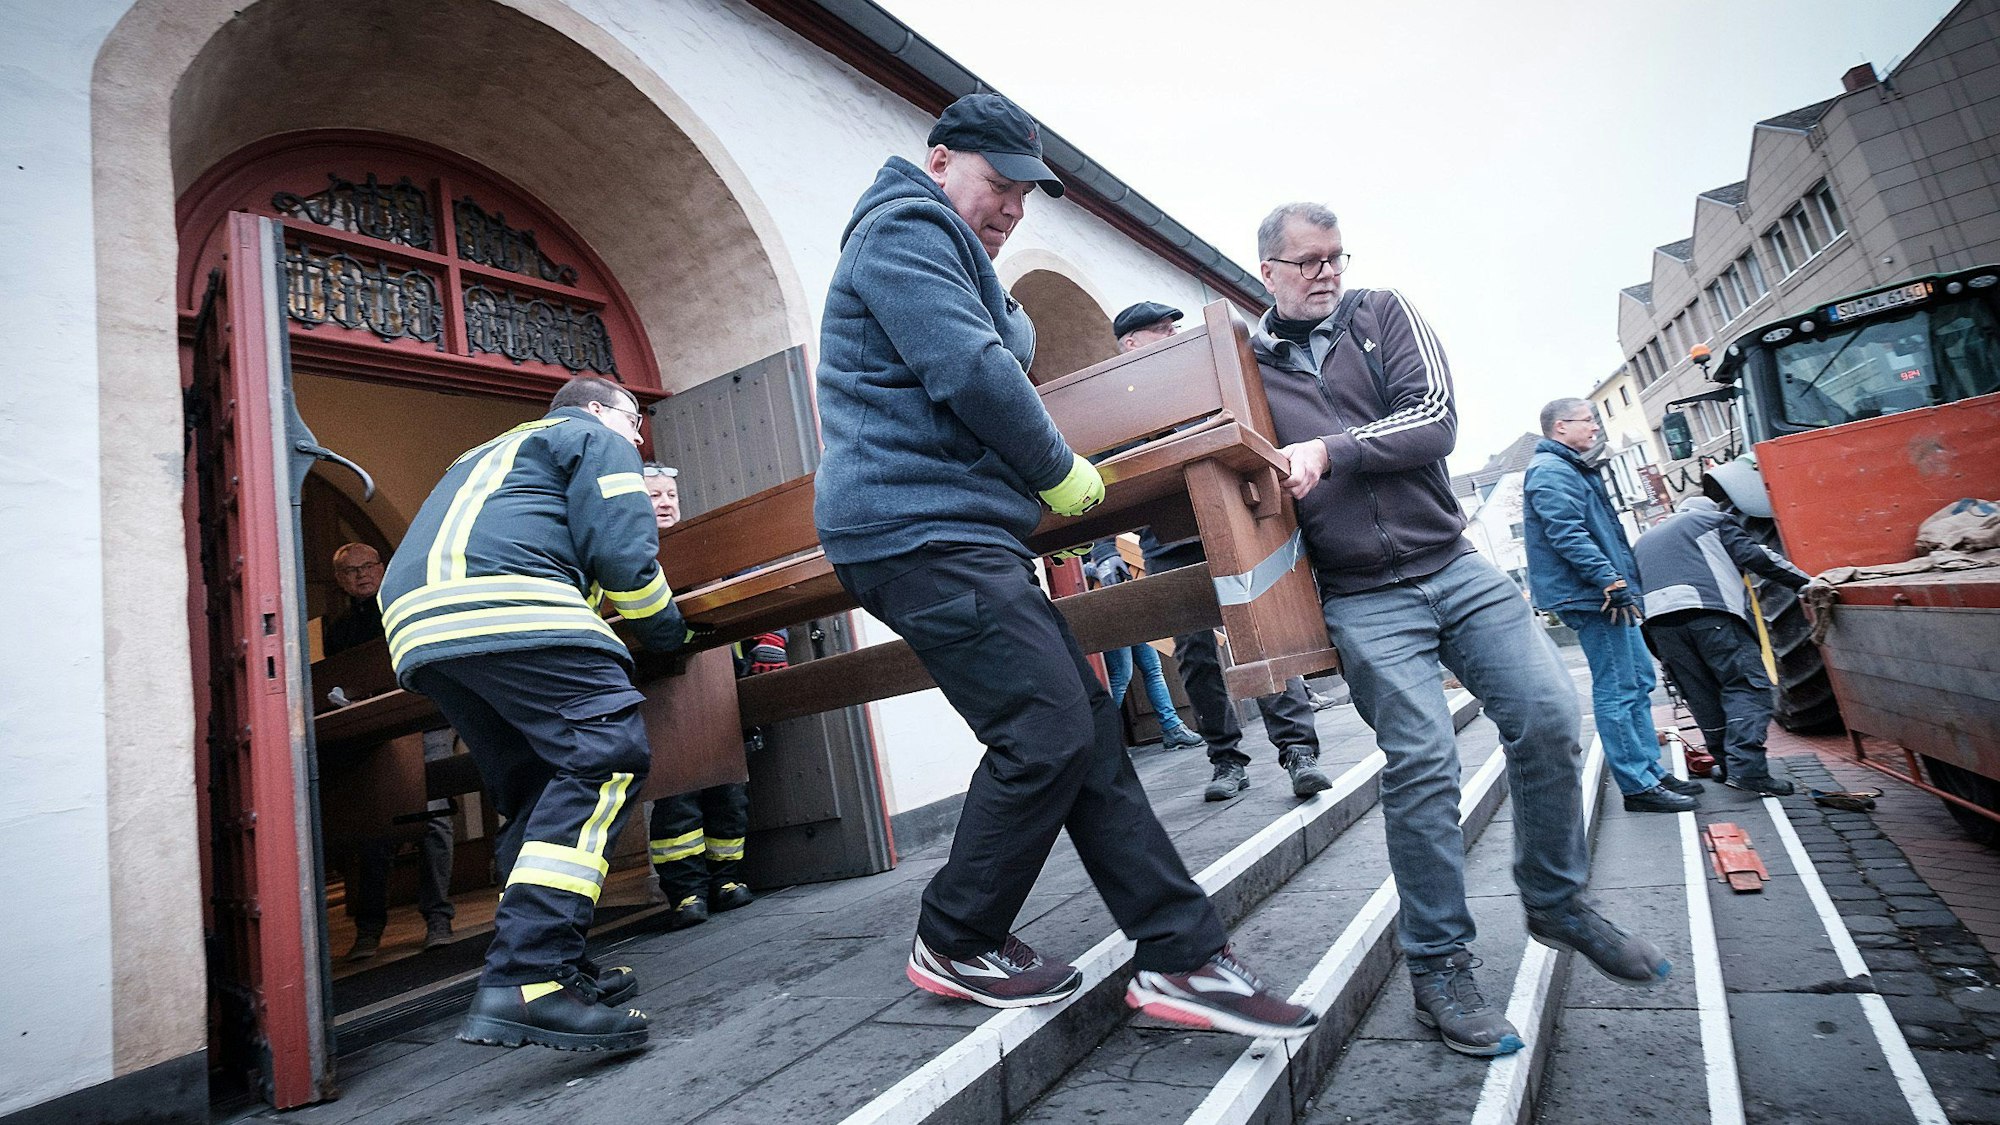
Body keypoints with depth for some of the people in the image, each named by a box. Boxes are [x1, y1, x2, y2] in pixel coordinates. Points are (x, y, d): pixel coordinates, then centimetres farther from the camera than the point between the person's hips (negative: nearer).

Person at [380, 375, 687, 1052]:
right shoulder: (596, 438, 13)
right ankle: (525, 982, -26)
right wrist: (669, 632, 11)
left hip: (417, 627, 10)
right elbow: (621, 551, -2)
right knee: (607, 754, -16)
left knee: (535, 793, 13)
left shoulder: (485, 455, 40)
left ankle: (555, 968, 10)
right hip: (507, 609, -9)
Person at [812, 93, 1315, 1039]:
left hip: (961, 534, 11)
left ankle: (1180, 957, 7)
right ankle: (954, 945, 9)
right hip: (920, 530, -11)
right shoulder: (907, 229, -4)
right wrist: (1061, 471, -8)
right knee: (1046, 736, -13)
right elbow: (972, 371, -17)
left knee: (1089, 730, 3)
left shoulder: (944, 253, 30)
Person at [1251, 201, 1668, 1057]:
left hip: (1455, 565, 3)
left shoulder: (1381, 313, 9)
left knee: (1549, 716, -5)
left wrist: (1331, 451, -16)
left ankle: (1557, 903, 21)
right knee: (1422, 763, -11)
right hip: (1364, 599, -2)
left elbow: (1436, 418, -5)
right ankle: (1438, 968, 7)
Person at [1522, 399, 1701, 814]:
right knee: (1617, 691, -7)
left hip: (1608, 594, 11)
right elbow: (1567, 534, -24)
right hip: (1590, 597, -11)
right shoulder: (1550, 471, -13)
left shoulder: (1572, 468, 22)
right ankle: (1638, 787, 0)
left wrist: (1622, 583, 24)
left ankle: (1653, 773, 23)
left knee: (1639, 684, 15)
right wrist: (1610, 581, -25)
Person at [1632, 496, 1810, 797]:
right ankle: (1747, 768, -17)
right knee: (1747, 684, -4)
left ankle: (1727, 765, 13)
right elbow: (1754, 555, 7)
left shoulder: (1643, 541, 36)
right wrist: (1804, 581, 8)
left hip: (1658, 620, 5)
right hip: (1709, 611, -4)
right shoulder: (1714, 520, 23)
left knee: (1702, 694, 11)